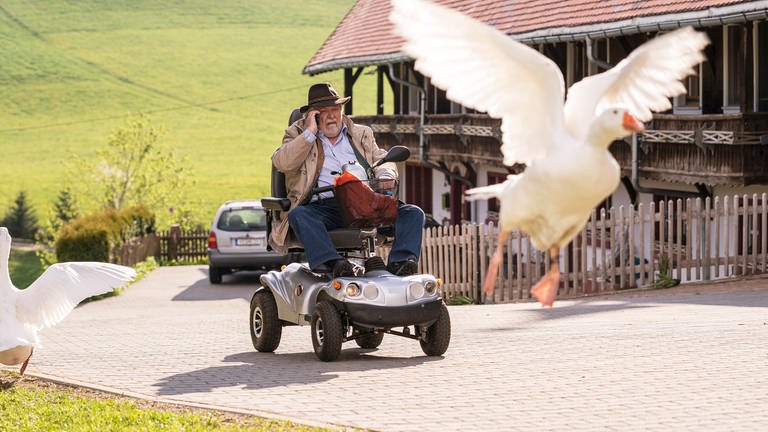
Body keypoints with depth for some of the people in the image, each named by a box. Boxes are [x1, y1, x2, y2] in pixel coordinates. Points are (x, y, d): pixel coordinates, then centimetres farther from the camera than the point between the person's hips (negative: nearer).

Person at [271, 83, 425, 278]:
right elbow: (281, 163, 1)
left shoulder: (362, 134, 27)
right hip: (325, 206, -3)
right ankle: (333, 263, -52)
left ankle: (400, 262, -38)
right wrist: (310, 132, 0)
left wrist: (385, 177, -5)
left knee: (413, 214, -19)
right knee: (298, 215, -36)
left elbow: (383, 161, 19)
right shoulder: (298, 134, 19)